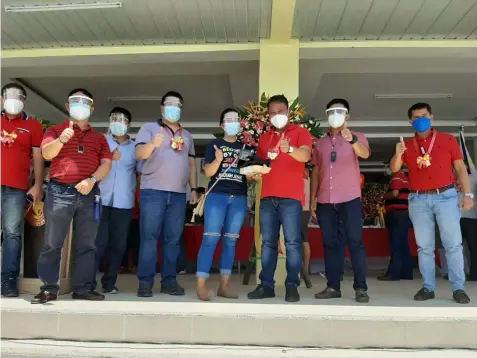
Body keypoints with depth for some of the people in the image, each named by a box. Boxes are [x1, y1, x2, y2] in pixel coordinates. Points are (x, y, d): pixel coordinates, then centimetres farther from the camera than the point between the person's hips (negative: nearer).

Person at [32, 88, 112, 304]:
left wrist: (92, 180, -12)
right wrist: (61, 140, -23)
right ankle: (49, 288, 5)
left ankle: (83, 288, 9)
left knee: (86, 244, 3)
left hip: (89, 194, 2)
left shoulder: (99, 137, 18)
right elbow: (46, 154, -3)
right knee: (53, 243, -2)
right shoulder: (56, 130, 13)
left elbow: (106, 163, 6)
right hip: (60, 191, -2)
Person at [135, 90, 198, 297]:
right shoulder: (149, 128, 6)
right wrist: (153, 144, -29)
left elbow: (192, 164, 20)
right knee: (149, 237, -4)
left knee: (173, 239, 5)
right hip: (153, 191, -4)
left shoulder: (187, 135, 20)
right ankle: (145, 282, 1)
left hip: (178, 194, 4)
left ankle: (169, 281, 12)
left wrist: (194, 189, 11)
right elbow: (140, 154, -8)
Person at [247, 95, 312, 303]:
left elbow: (305, 155, -13)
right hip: (267, 196, 5)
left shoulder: (300, 132, 5)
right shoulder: (264, 138, 20)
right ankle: (266, 285, 11)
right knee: (268, 242, 5)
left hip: (291, 196, -5)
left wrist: (289, 149, -33)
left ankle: (292, 286, 1)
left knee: (292, 242, -5)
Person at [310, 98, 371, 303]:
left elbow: (365, 154, -18)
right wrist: (312, 199, 10)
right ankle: (333, 287, 11)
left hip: (349, 198, -3)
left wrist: (352, 140, -39)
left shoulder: (356, 138, 4)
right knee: (330, 243, 5)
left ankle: (360, 288, 1)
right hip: (325, 200, 4)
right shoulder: (320, 143, 15)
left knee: (355, 242, -5)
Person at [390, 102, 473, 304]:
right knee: (424, 246, 5)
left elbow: (460, 168, 5)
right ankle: (428, 288, 11)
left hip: (445, 196, -2)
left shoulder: (448, 140, 6)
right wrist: (398, 154, -18)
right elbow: (394, 169, 2)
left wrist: (467, 194, -4)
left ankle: (458, 289, 5)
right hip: (418, 200, 2)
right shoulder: (406, 145, 10)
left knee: (453, 244, -2)